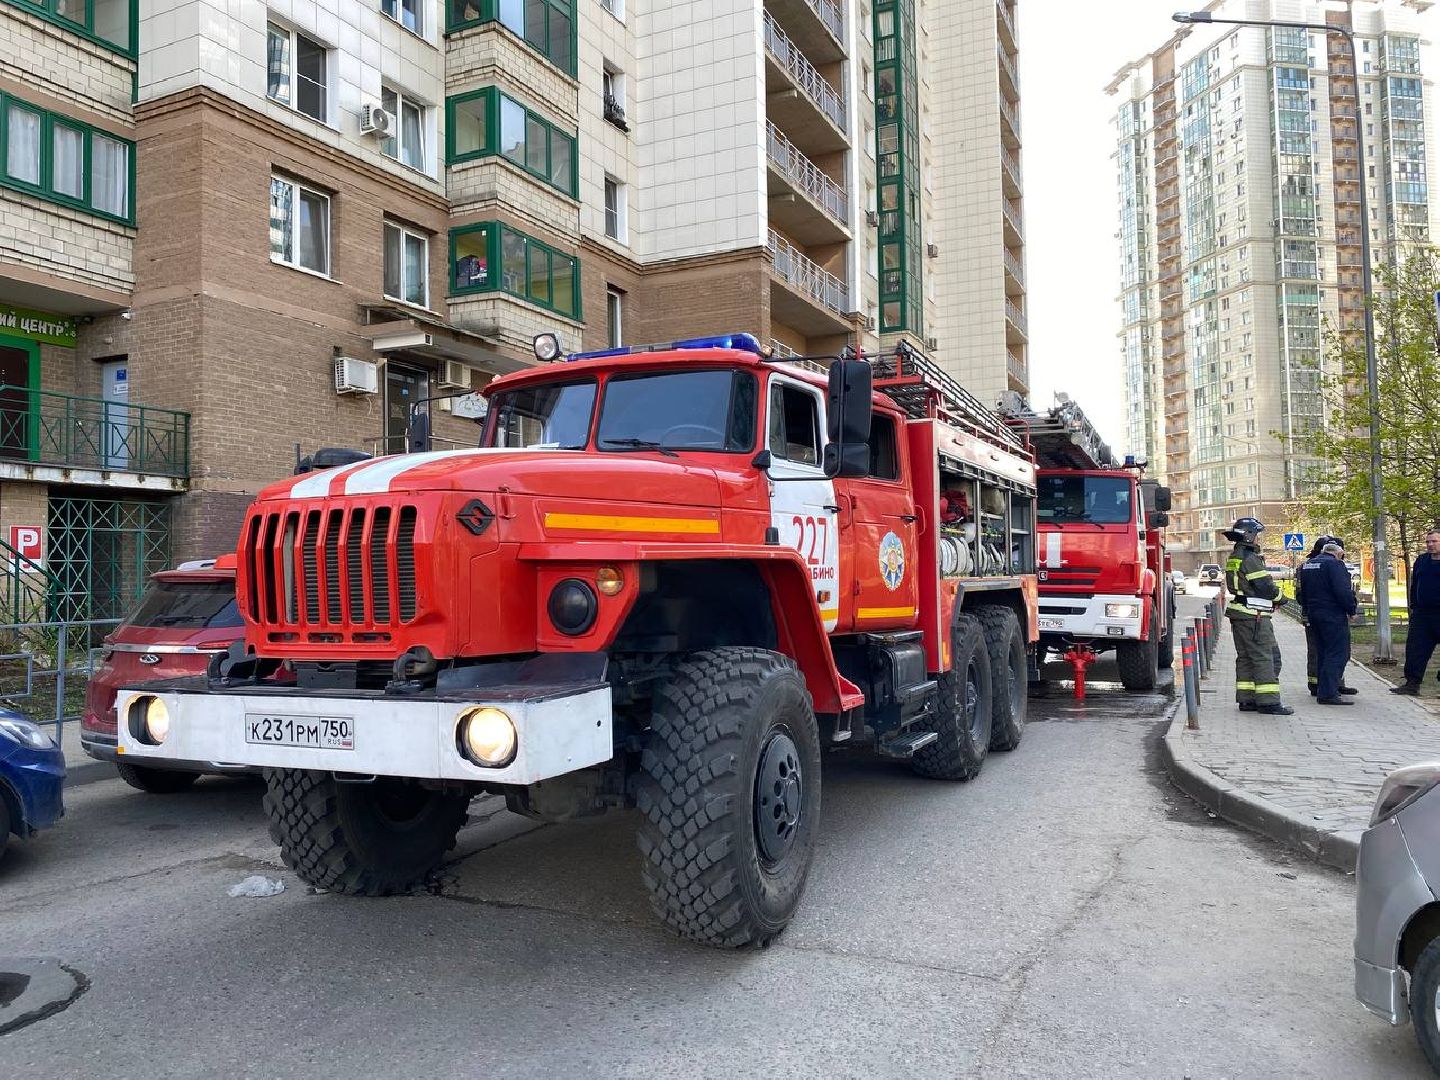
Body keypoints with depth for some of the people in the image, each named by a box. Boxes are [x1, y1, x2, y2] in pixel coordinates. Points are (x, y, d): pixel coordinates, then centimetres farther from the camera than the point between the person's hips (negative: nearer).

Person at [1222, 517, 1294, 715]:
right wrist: (1279, 598, 4)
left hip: (1239, 614, 10)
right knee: (1263, 657, -7)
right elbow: (1265, 585, -15)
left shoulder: (1235, 557, 16)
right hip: (1253, 615, -10)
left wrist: (1272, 598, 14)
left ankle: (1246, 699, 13)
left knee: (1245, 657, 11)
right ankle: (1268, 701, -6)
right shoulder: (1250, 558, -14)